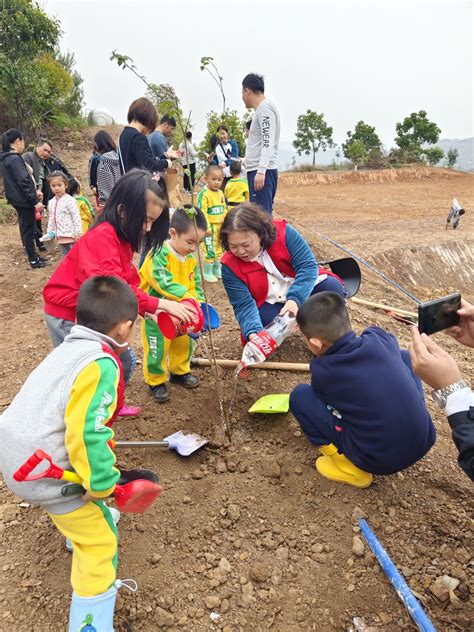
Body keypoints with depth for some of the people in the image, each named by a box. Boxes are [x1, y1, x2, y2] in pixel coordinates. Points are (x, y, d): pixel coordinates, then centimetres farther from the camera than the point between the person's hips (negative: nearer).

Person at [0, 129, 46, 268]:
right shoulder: (15, 159, -19)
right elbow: (24, 181, -23)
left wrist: (34, 191, 20)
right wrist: (35, 201, -22)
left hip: (18, 199, 10)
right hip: (24, 200, -10)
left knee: (26, 228, 19)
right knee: (29, 230, 0)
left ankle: (32, 255, 31)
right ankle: (33, 260, 9)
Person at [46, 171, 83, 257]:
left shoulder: (70, 200, -12)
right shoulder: (51, 202, 9)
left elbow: (76, 217, -14)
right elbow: (50, 219, 17)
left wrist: (78, 233, -16)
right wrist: (49, 232, 14)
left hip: (71, 235, -7)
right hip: (60, 236, 7)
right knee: (66, 256, 15)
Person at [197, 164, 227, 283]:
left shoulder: (221, 193, 9)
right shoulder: (204, 194, -15)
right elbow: (202, 212, -19)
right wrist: (207, 227, -23)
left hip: (221, 227, 8)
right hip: (210, 227, -8)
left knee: (219, 249, 17)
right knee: (210, 251, -4)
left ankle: (217, 269, 33)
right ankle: (207, 272, 10)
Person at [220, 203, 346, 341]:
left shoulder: (283, 233, -21)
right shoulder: (230, 265, -18)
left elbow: (308, 266, -25)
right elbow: (244, 305, -21)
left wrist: (295, 299, -41)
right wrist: (253, 333, -42)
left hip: (302, 290, 1)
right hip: (270, 304, -1)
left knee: (333, 287, -26)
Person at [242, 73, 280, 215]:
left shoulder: (265, 108, -7)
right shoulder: (261, 109, 22)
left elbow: (268, 142, -18)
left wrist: (261, 171, -27)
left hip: (262, 172, -10)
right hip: (257, 171, 10)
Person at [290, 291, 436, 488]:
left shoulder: (323, 371, -17)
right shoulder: (380, 338, -6)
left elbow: (321, 396, 7)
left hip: (379, 460, -4)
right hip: (424, 442, 5)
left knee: (299, 396, -2)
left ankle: (350, 469, 0)